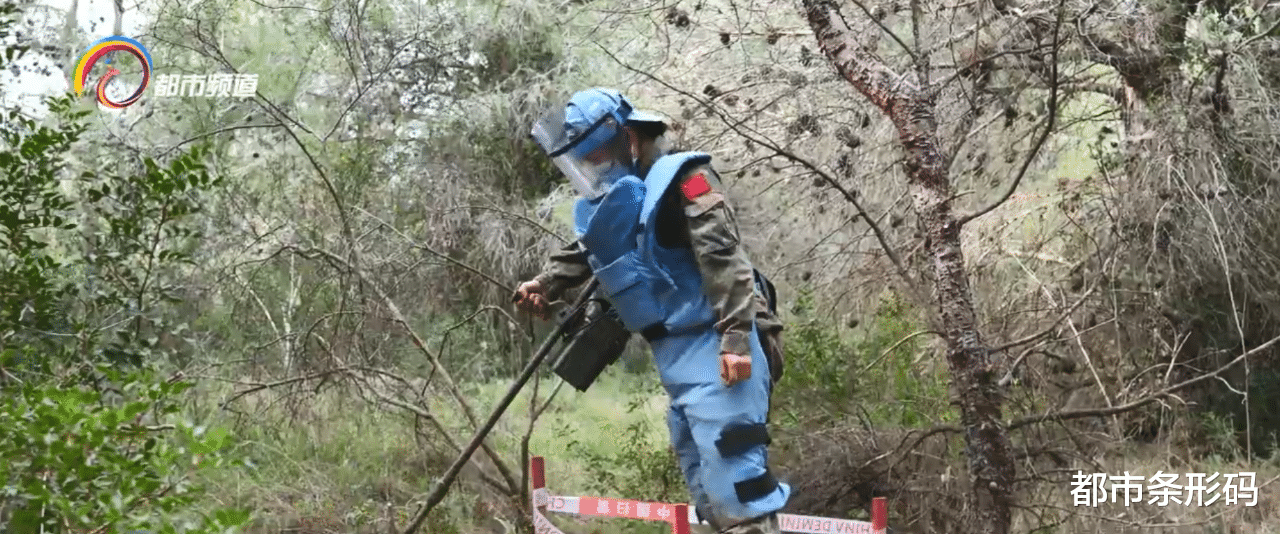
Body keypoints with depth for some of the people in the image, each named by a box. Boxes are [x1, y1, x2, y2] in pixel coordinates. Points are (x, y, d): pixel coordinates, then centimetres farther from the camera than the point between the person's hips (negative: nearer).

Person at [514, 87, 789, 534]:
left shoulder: (681, 179, -11)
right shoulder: (617, 201, 17)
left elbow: (723, 257, -20)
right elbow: (583, 254, 26)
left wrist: (736, 336, -27)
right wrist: (544, 285, 7)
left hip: (716, 350, -10)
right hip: (678, 357, 10)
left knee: (733, 473, -15)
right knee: (707, 483, 14)